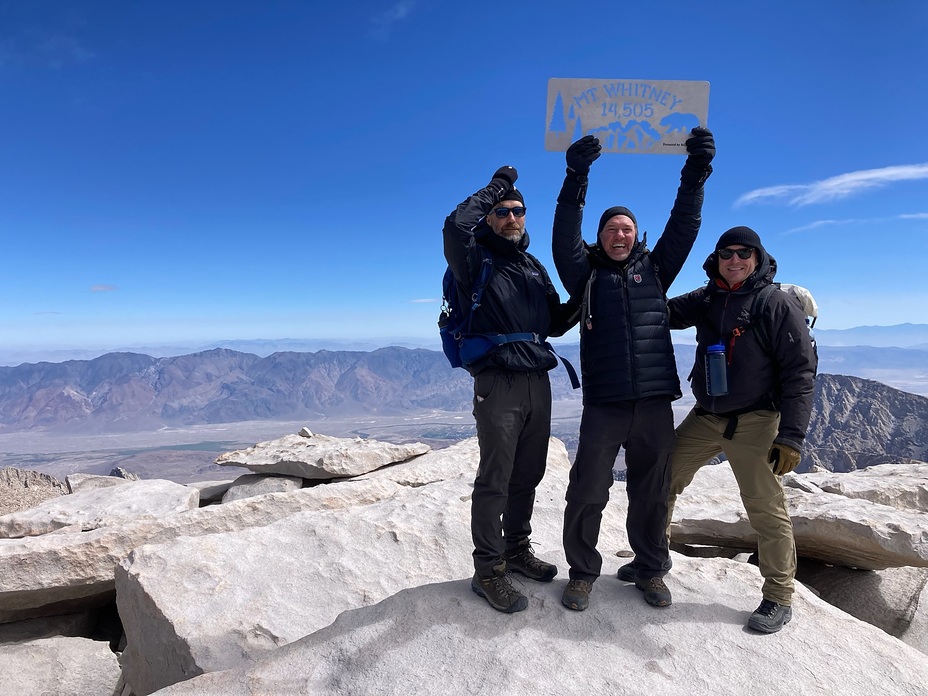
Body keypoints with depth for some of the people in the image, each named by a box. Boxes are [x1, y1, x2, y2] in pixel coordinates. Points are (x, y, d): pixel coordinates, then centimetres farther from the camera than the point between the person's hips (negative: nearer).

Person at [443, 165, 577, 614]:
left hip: (538, 382, 7)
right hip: (498, 385, -6)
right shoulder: (476, 261, -1)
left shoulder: (533, 266, 18)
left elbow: (554, 324, 21)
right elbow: (455, 226, -24)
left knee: (528, 474, 15)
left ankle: (517, 549, 32)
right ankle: (489, 570, 12)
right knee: (494, 480, -1)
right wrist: (494, 187, -9)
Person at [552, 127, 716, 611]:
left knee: (651, 494, 12)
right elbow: (564, 237, -7)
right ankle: (582, 572, 20)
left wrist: (696, 171, -6)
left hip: (655, 403, 2)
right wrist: (576, 177, -18)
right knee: (587, 493, 0)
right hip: (603, 404, -2)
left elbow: (683, 226, 5)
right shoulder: (586, 274, 7)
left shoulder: (655, 269, 13)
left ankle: (650, 570, 31)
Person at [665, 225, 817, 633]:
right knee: (662, 481, 8)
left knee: (766, 509, -2)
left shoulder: (778, 305, -9)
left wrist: (791, 436, -18)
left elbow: (800, 371, -11)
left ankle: (778, 598, 18)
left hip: (754, 421, -5)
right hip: (704, 417, 5)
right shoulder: (705, 300, 6)